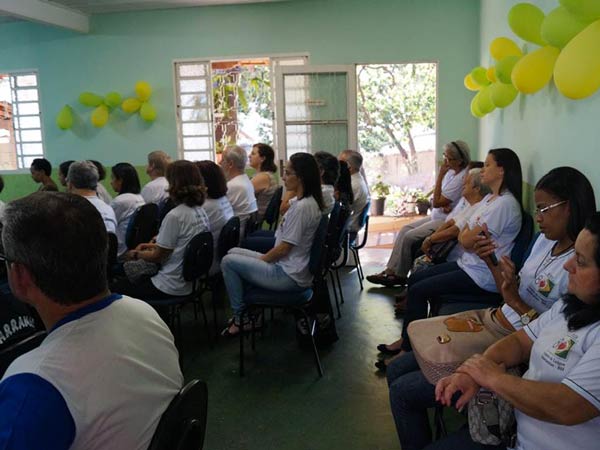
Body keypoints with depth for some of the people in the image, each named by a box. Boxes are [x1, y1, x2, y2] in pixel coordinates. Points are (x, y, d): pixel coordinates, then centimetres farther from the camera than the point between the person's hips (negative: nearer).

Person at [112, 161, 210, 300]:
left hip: (170, 287, -9)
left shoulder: (175, 216, -24)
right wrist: (154, 245, 19)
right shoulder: (201, 212, 1)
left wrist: (135, 254, 4)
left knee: (116, 288, 9)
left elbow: (158, 257, -14)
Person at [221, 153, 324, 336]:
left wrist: (261, 259, -6)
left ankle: (240, 317, 8)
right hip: (287, 266, 10)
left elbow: (284, 248, -18)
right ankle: (247, 310, 16)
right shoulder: (304, 202, 8)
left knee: (228, 262, -6)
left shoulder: (302, 207, -23)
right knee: (233, 252, 14)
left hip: (289, 276, -10)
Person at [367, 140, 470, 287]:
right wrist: (442, 203, -13)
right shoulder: (451, 171, 7)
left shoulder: (462, 178, -21)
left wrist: (440, 175, -18)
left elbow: (436, 202, -20)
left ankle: (399, 275, 2)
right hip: (436, 217, 10)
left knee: (409, 236, -15)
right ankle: (391, 269, 0)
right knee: (405, 229, 2)